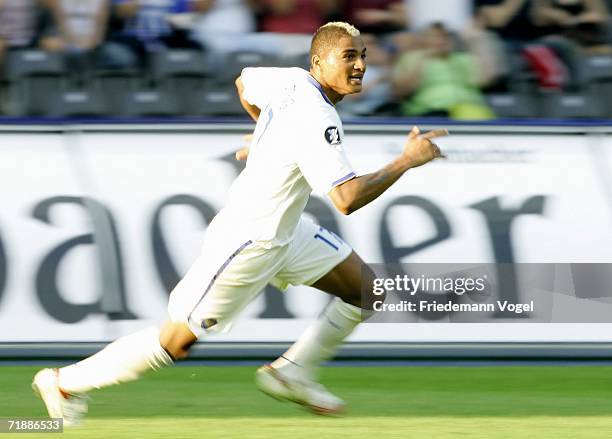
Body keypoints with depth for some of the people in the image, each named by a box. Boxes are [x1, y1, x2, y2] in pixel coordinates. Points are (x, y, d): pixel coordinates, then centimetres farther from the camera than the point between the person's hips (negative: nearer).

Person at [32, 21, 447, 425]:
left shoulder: (292, 81, -2)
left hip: (284, 230, 10)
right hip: (248, 243, -10)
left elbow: (245, 82, 20)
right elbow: (347, 198, -36)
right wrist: (406, 161, -28)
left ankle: (292, 372, 16)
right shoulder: (317, 120, -30)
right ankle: (65, 382, 13)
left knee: (366, 289, 8)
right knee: (177, 341, -1)